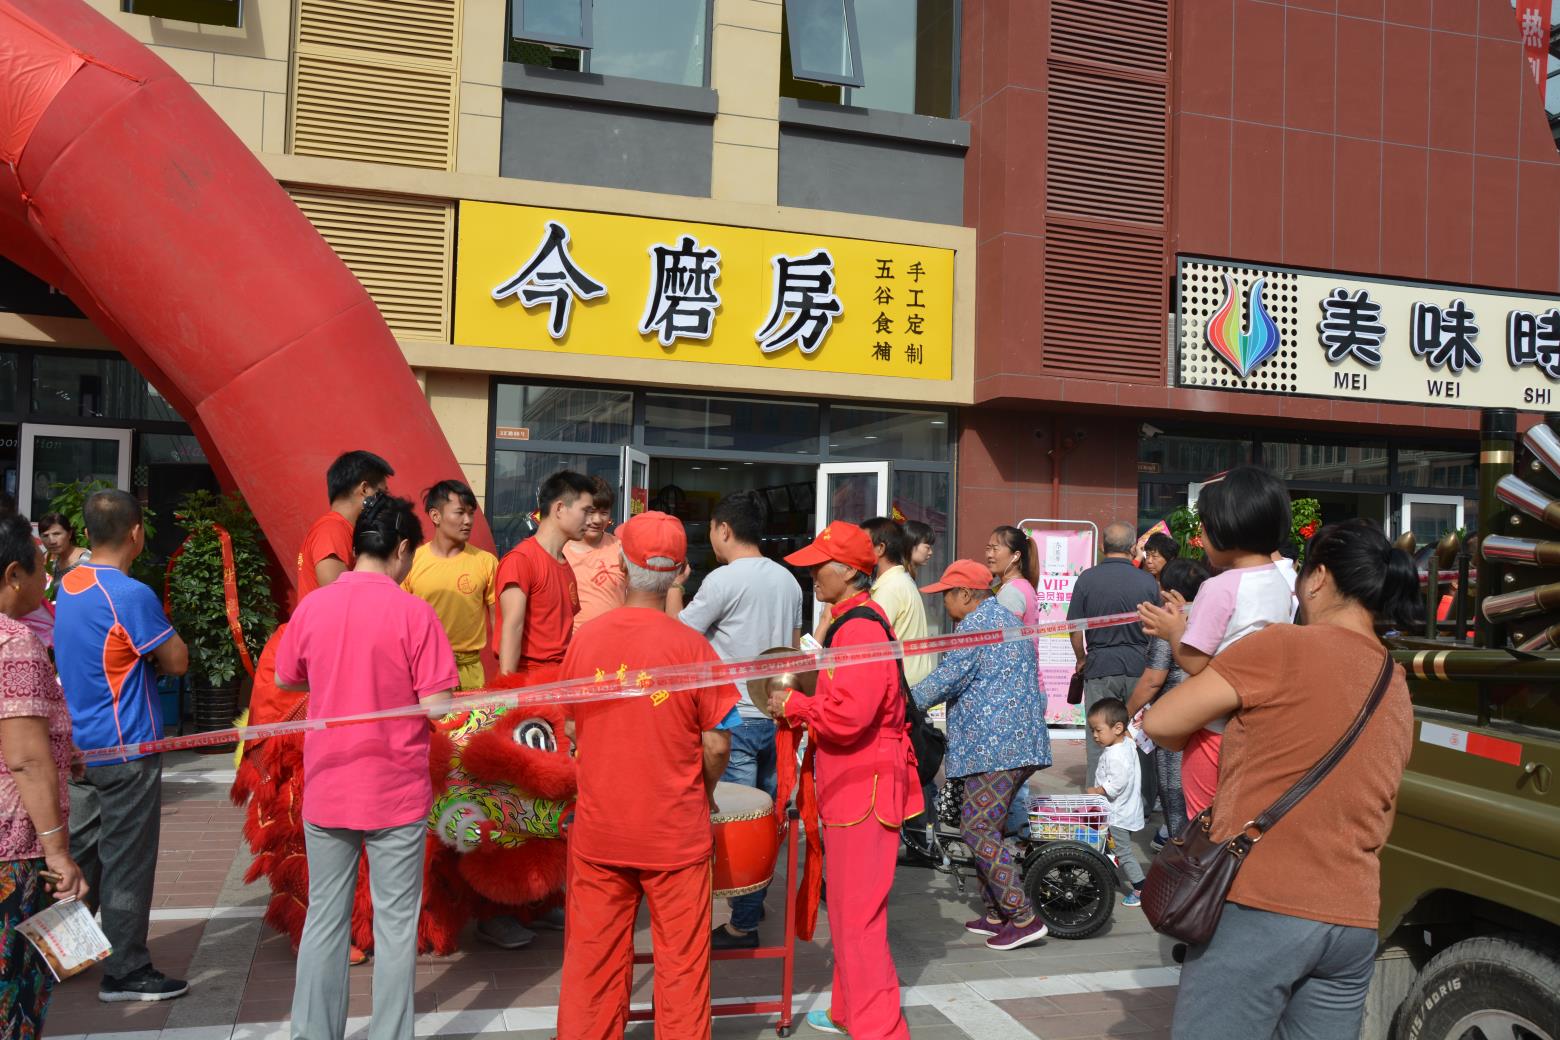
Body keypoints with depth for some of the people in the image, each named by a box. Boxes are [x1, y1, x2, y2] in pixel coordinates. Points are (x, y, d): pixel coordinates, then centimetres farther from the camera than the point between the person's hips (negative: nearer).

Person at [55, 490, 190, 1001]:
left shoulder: (68, 585, 6)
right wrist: (161, 641, 4)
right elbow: (177, 661, -13)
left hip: (80, 744, 8)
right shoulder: (132, 596, -20)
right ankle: (125, 972, 10)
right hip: (126, 748, -8)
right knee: (126, 861, 1)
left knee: (81, 851, 18)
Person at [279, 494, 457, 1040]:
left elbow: (285, 679, 13)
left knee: (324, 919, 15)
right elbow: (437, 706, -15)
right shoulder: (413, 612, -14)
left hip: (326, 788, 3)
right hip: (396, 791, -3)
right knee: (396, 924, 9)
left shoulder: (311, 606, -3)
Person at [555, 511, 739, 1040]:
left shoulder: (585, 638, -6)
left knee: (594, 957, 14)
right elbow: (717, 745, -10)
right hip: (676, 832, -3)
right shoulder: (691, 646, -14)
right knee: (681, 961, 10)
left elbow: (570, 728, 6)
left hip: (599, 827, 3)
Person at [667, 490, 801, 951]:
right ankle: (756, 902, 28)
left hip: (736, 717, -7)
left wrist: (674, 587, 7)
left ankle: (743, 925, 3)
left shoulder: (723, 580, -14)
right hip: (778, 715, 7)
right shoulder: (788, 580, 9)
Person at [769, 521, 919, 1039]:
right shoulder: (851, 622, 14)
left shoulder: (860, 628, -20)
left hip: (864, 788, -11)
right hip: (851, 784, 11)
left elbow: (848, 714, -28)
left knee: (857, 915, -5)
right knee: (848, 906, 20)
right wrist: (800, 704, 8)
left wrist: (792, 705, -12)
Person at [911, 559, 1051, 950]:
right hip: (1022, 743, 11)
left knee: (978, 832, -7)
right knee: (989, 829, 16)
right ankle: (997, 913, 21)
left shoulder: (973, 627, -13)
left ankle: (1024, 918, -6)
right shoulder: (1010, 620, 20)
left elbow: (945, 681, -16)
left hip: (993, 748, -11)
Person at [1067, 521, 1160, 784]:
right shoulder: (1148, 581, -3)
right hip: (1139, 667, 1)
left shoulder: (1087, 579, -5)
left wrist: (1081, 660, 15)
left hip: (1100, 666, -1)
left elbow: (1075, 628, -1)